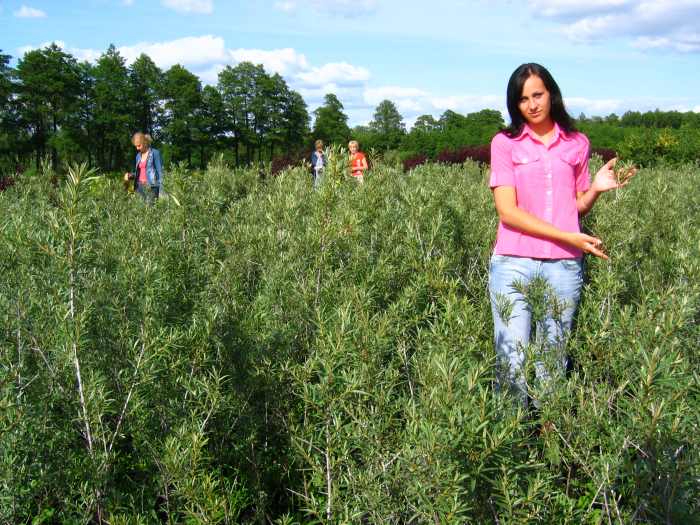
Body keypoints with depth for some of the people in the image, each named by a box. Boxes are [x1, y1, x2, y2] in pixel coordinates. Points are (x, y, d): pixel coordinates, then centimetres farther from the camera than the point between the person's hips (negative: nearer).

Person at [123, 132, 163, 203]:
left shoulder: (155, 153, -4)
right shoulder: (138, 156, 15)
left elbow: (160, 173, -6)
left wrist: (161, 192, -12)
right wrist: (130, 175, 3)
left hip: (151, 187, -6)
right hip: (140, 187, 6)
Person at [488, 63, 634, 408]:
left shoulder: (577, 144, 12)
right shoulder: (504, 143, 3)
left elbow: (577, 208, 18)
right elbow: (507, 212, -6)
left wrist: (596, 189, -4)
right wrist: (569, 237, -12)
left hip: (564, 267, 2)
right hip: (513, 264, -2)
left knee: (553, 368, 5)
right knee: (512, 366, -4)